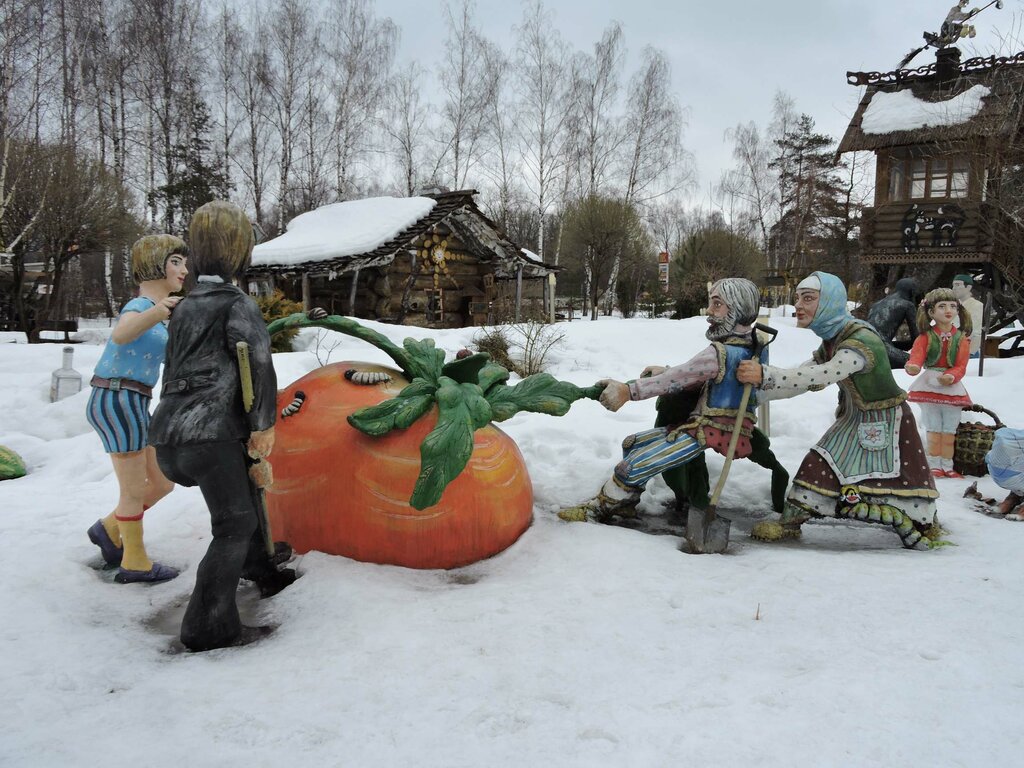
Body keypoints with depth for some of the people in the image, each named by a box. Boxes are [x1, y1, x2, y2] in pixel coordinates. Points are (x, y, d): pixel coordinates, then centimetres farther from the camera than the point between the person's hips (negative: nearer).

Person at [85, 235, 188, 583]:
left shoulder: (156, 309, 14)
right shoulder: (141, 304, -13)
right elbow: (120, 334, -37)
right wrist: (158, 312, -54)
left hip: (131, 405, 9)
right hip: (118, 401, -9)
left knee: (163, 482, 14)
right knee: (135, 491, 4)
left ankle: (109, 528, 31)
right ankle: (135, 562, 19)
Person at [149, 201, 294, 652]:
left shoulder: (185, 308, 19)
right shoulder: (237, 304, -5)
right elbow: (258, 358, -22)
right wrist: (264, 425, -17)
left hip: (169, 433, 8)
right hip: (210, 434, -8)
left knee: (244, 493, 27)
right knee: (235, 525, 2)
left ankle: (260, 571, 42)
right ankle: (208, 628, 3)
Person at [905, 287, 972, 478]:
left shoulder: (961, 339, 1)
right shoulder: (926, 337, -4)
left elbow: (961, 366, -6)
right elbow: (917, 355, -20)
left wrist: (951, 377, -27)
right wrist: (913, 366, -44)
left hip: (952, 386, 2)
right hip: (929, 385, -2)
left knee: (949, 432, 8)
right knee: (934, 430, 5)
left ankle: (947, 467, 17)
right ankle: (934, 466, 13)